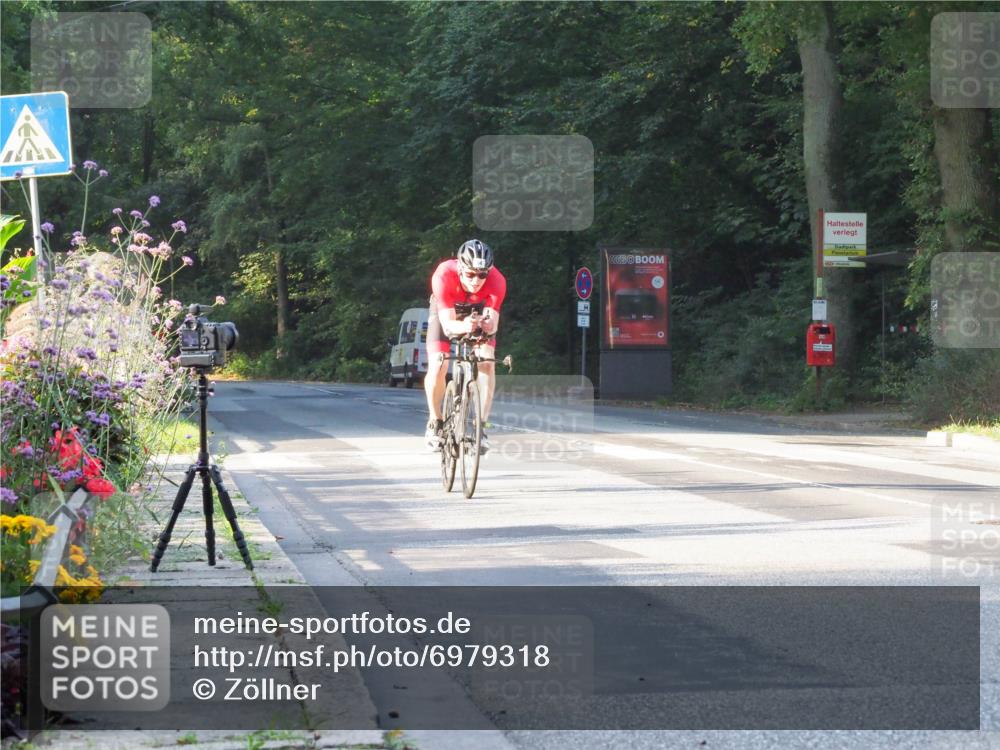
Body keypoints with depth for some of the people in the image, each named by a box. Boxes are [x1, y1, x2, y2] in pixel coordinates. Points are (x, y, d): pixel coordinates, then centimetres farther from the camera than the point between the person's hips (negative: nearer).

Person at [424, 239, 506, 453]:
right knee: (437, 367, -17)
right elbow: (447, 325, -41)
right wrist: (463, 326, -63)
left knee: (486, 363, -19)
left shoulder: (496, 281, -35)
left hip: (480, 310, 1)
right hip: (446, 309, -1)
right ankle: (435, 423, 4)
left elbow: (493, 323, -36)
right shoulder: (444, 276, -39)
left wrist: (489, 325, -60)